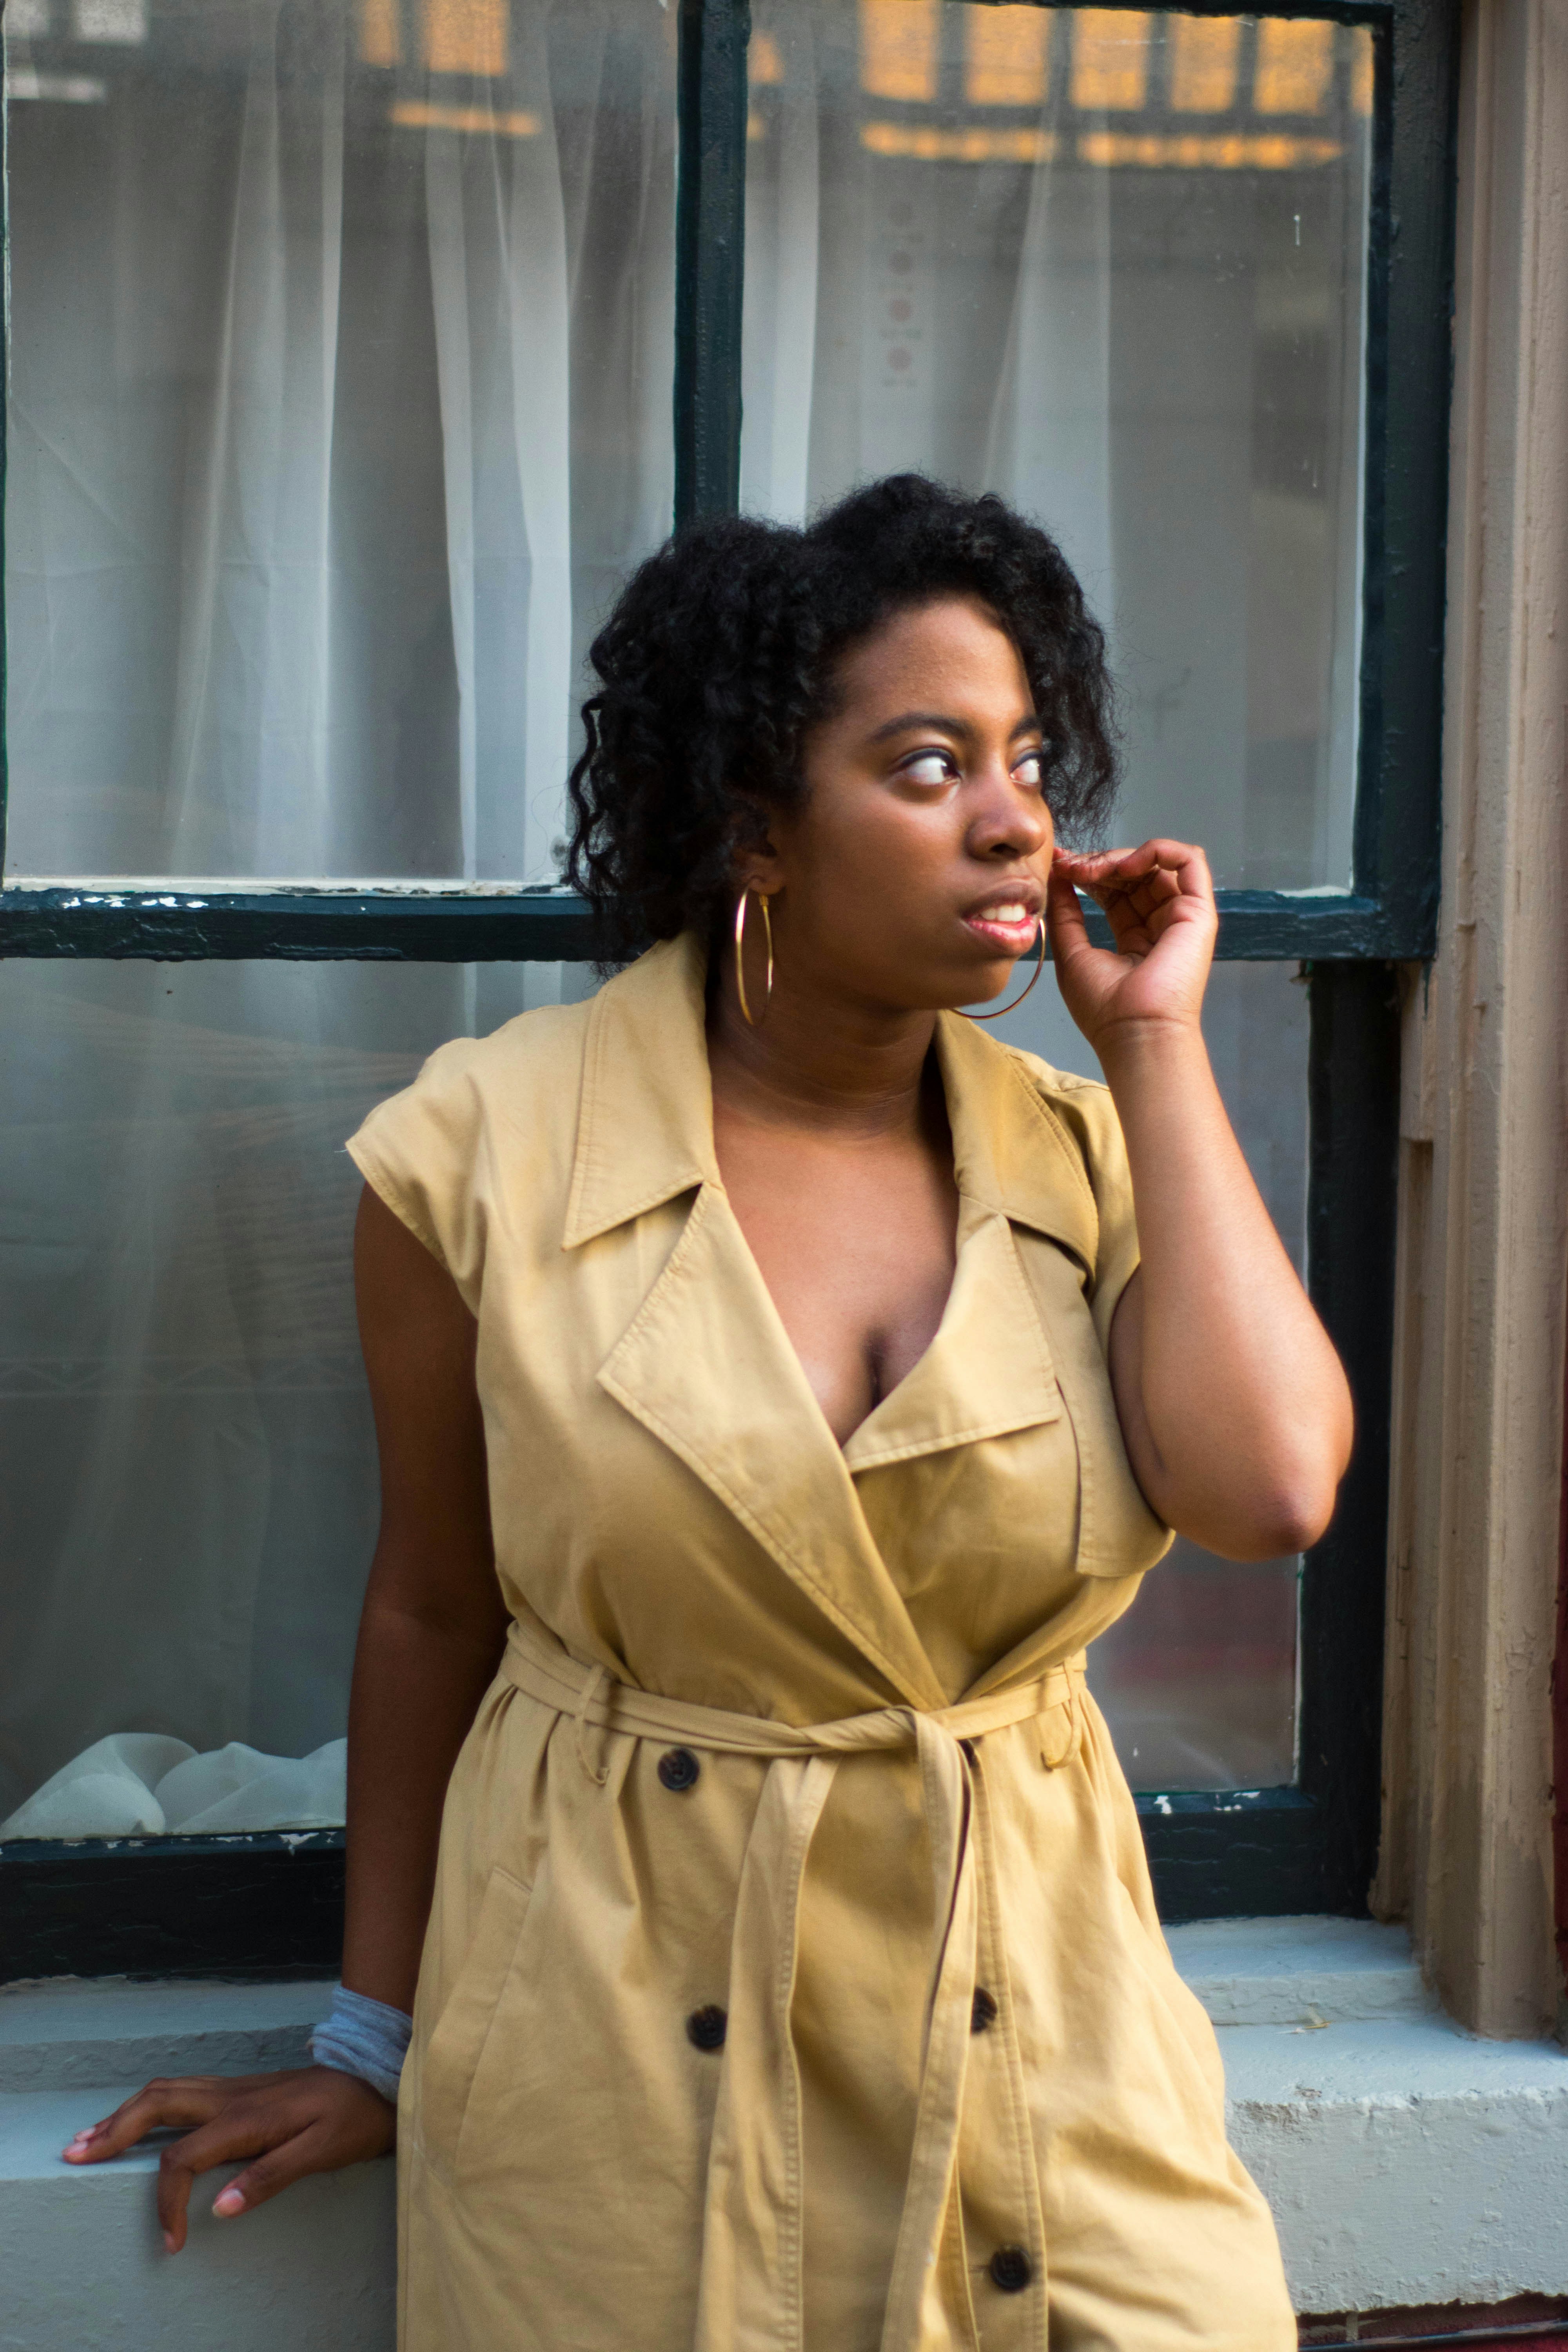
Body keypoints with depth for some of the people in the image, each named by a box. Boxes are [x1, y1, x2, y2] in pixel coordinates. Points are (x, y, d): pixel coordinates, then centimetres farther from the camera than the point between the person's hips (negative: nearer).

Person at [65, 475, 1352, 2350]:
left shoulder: (1085, 1149, 0)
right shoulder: (491, 1154, -7)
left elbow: (1269, 1488, -17)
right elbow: (433, 1612, 2)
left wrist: (1155, 1045, -10)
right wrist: (377, 2044, 9)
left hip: (1037, 2033, 3)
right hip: (618, 2073, -2)